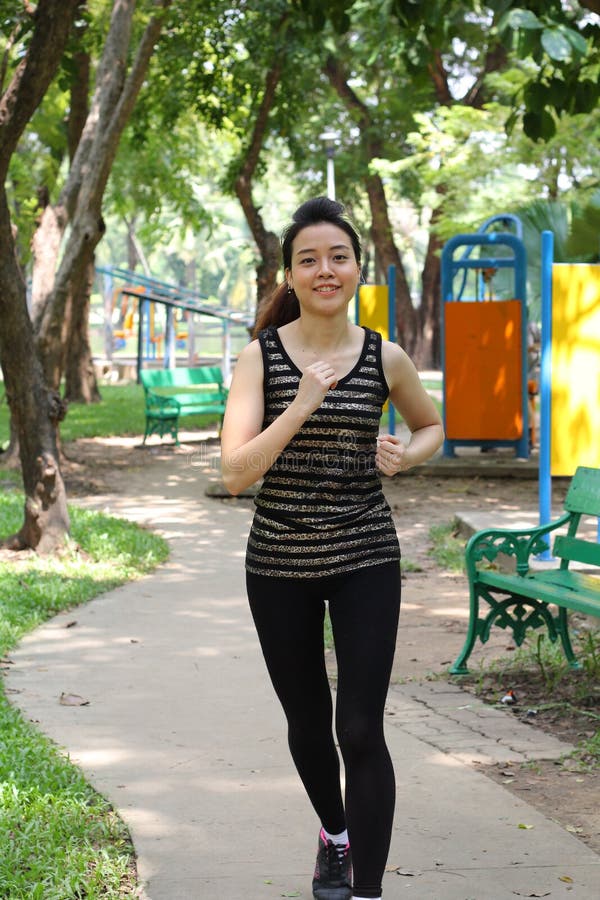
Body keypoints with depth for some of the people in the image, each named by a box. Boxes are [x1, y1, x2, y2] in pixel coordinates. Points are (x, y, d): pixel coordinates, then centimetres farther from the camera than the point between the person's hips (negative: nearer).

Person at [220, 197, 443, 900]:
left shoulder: (385, 359, -2)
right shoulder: (260, 358, -6)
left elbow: (430, 425, 18)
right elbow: (236, 472, -15)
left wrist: (405, 456, -4)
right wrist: (303, 406, -25)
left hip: (365, 561, -1)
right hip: (280, 564, 1)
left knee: (361, 730, -9)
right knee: (307, 724, 16)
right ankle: (334, 833, 44)